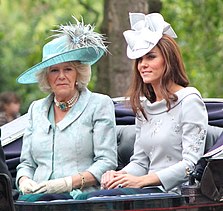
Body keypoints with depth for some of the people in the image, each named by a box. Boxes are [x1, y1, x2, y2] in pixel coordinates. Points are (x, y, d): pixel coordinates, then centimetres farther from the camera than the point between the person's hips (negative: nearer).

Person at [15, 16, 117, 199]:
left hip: (83, 200, -4)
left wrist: (69, 183, -14)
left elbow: (107, 161, -1)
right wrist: (24, 181, -1)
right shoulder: (36, 109, 22)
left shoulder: (99, 105, 7)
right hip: (40, 202, 4)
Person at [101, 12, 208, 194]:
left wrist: (141, 181, -20)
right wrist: (119, 175, -5)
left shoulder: (189, 101, -5)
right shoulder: (144, 107, 18)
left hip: (178, 193, -7)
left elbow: (192, 163, -13)